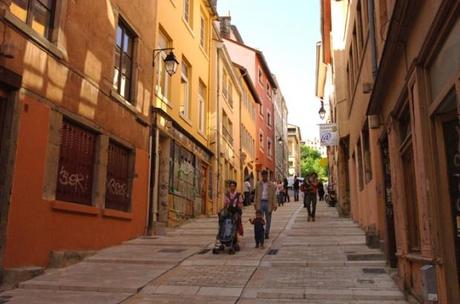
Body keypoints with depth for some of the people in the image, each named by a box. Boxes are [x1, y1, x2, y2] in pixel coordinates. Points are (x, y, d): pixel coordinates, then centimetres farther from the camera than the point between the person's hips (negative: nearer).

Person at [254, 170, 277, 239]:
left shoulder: (271, 185, 2)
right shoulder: (258, 184, 5)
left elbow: (273, 196, 1)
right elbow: (256, 195, 9)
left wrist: (274, 205, -5)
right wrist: (255, 204, 5)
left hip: (268, 203, 0)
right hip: (260, 202, 0)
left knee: (268, 220, 8)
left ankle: (267, 234, 20)